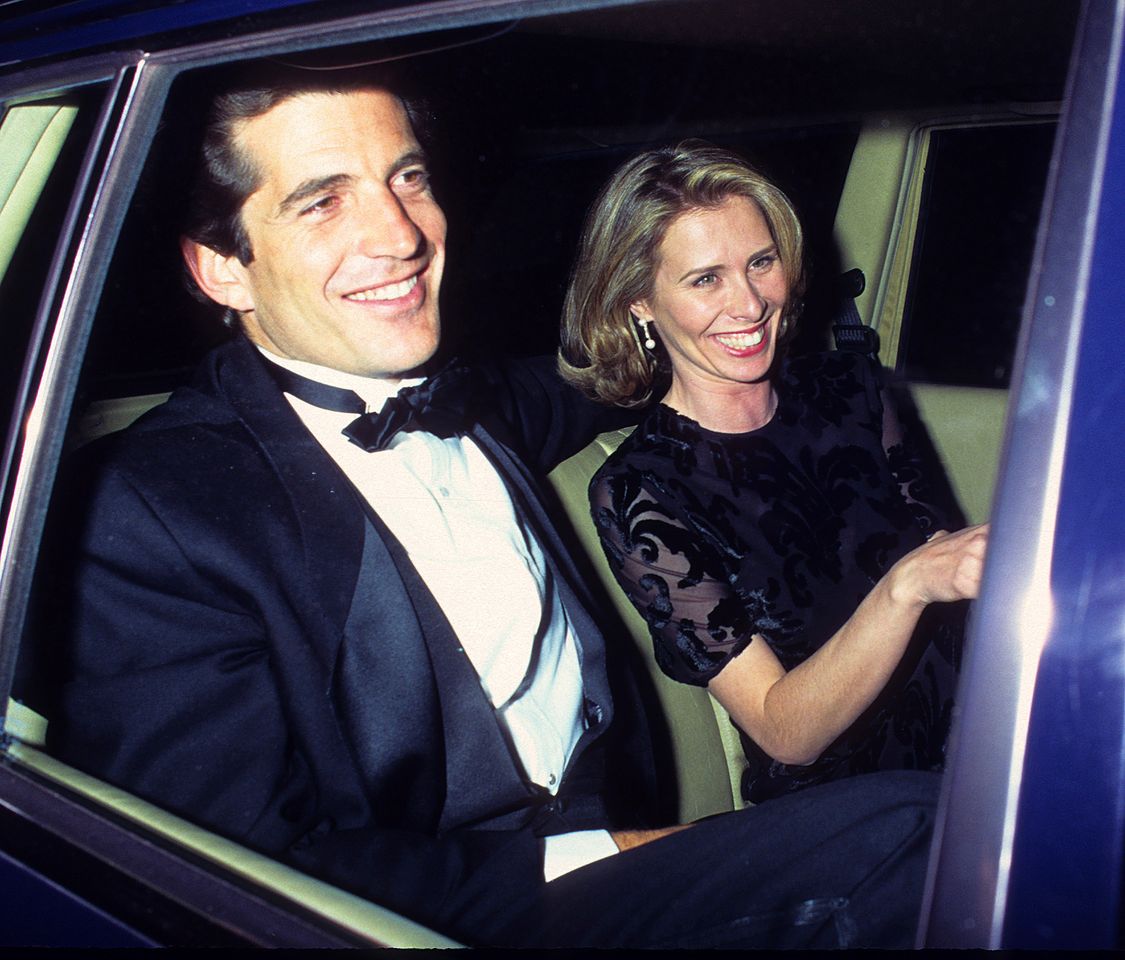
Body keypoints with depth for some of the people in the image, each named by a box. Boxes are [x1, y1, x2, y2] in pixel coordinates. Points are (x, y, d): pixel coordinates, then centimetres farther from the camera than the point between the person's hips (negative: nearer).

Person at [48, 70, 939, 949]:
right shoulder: (145, 511, -14)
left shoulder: (478, 406, 8)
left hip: (612, 834, 8)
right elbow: (259, 869, -18)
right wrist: (592, 854, -17)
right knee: (902, 829, -23)